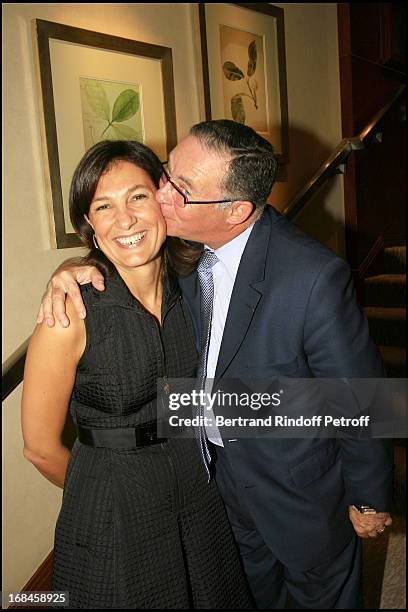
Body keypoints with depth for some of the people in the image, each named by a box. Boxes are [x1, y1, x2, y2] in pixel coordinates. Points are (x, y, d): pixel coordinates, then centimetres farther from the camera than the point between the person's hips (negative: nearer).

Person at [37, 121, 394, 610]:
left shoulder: (315, 278, -35)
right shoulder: (185, 241, -16)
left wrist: (370, 500, -7)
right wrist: (71, 268, -17)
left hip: (299, 486, -5)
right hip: (218, 461, 6)